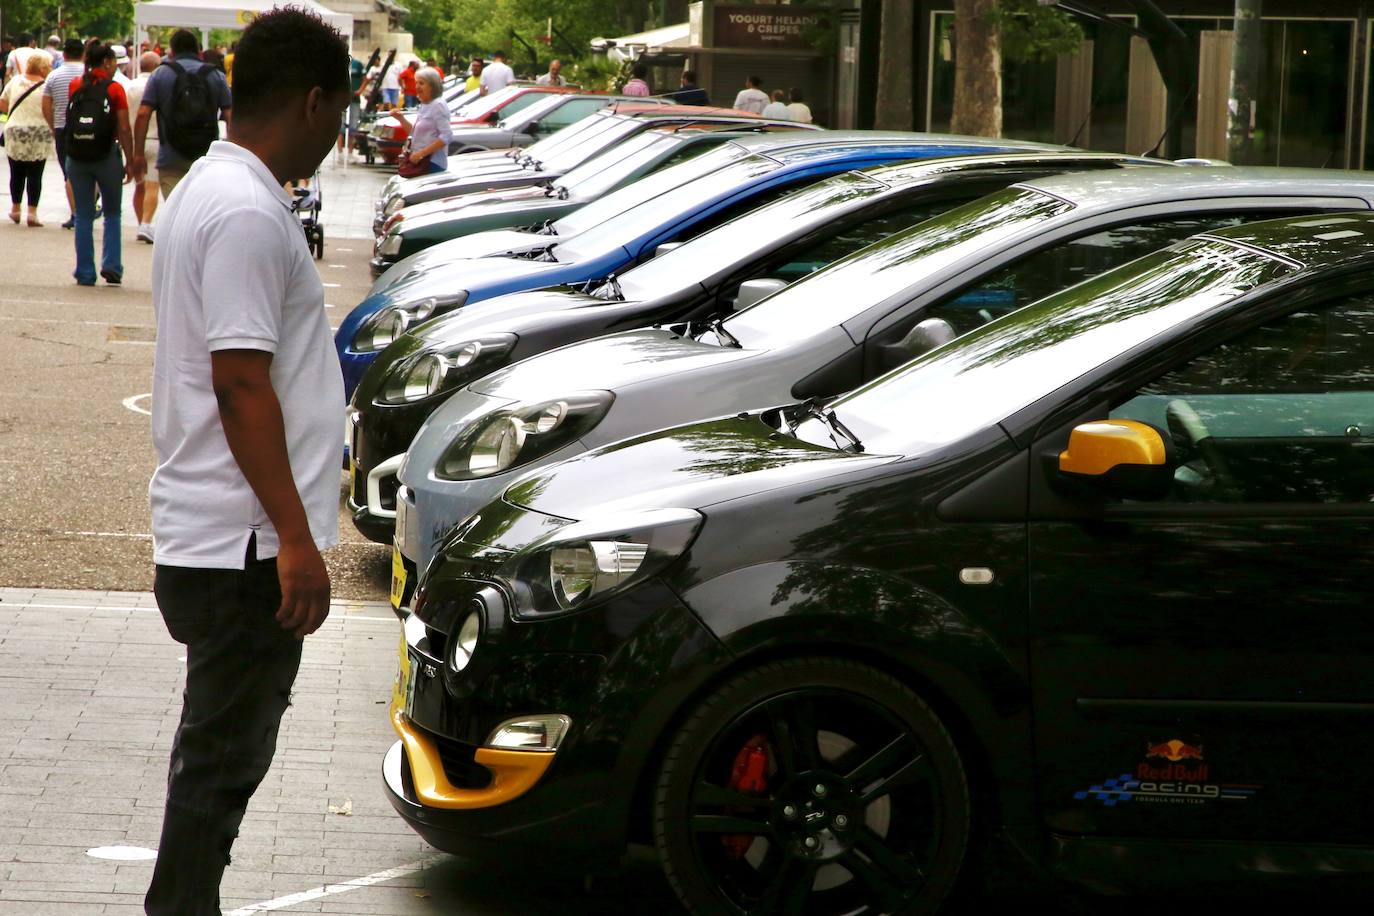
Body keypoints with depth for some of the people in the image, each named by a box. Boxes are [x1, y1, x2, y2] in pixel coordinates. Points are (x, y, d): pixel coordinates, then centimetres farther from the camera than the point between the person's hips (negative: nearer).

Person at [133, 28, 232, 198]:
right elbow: (230, 116, -1)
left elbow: (143, 115, -5)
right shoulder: (216, 76, 5)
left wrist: (138, 154, -1)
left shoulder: (160, 74, 3)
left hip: (171, 161, -1)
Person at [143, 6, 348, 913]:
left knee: (224, 741, 17)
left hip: (204, 536, 10)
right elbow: (242, 385, -22)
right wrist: (296, 538, -21)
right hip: (243, 542, -10)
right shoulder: (249, 213, -19)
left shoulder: (209, 187, 15)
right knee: (225, 754, -3)